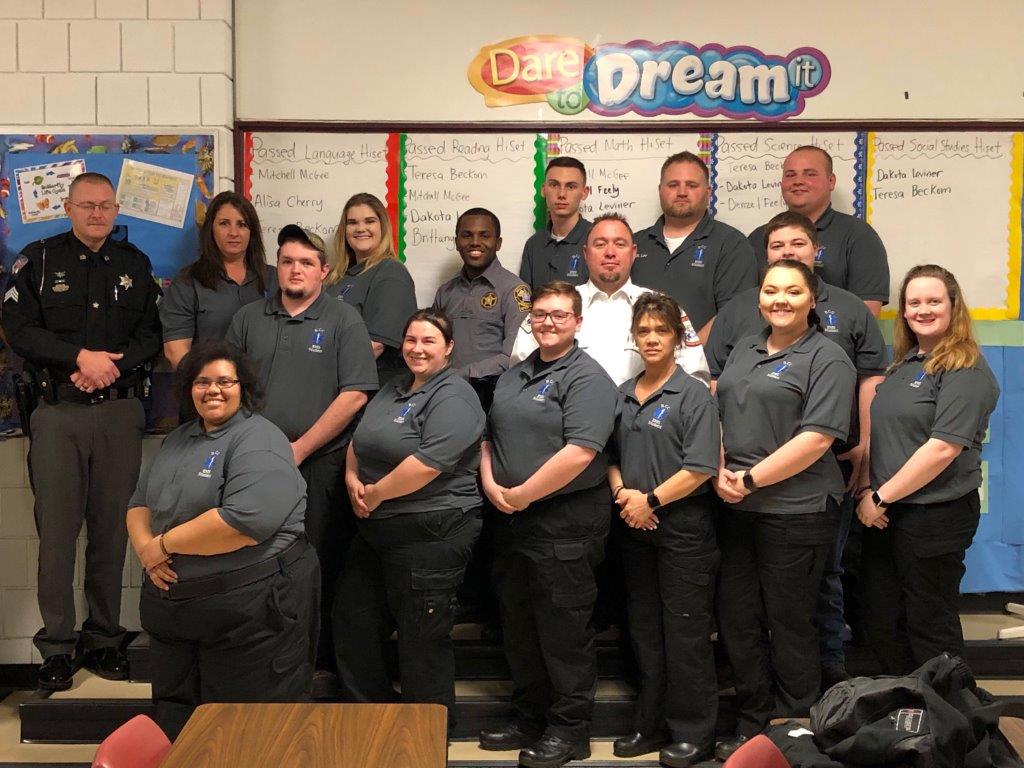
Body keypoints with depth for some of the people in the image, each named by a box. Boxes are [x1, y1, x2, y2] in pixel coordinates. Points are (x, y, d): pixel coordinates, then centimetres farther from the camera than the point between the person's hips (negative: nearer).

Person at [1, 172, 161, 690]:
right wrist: (80, 356, -14)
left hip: (120, 410, 2)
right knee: (57, 527, -2)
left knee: (112, 527, 4)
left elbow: (153, 334, 7)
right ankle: (57, 646, 7)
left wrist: (112, 364, -10)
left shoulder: (134, 264, 12)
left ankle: (104, 639, 15)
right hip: (58, 412, -2)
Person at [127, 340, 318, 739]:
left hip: (249, 609, -8)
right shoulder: (179, 440, 14)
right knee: (175, 719, 19)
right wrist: (145, 548, -7)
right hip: (173, 600, 8)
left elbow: (246, 520, -27)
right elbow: (140, 502, 16)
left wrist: (166, 543, -16)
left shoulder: (257, 441, -13)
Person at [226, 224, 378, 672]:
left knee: (320, 568, 0)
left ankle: (322, 661, 14)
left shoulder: (343, 321, 1)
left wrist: (299, 449, -9)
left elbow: (355, 394, -8)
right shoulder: (248, 319, 14)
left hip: (319, 465, -3)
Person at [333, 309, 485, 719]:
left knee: (422, 640, 3)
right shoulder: (393, 389, 15)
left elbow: (428, 463, -26)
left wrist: (374, 494, -15)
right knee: (353, 622, 15)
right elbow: (358, 442, 20)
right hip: (376, 531, 10)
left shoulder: (453, 398, -14)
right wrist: (352, 478, -1)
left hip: (430, 535, -9)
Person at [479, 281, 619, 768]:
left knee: (563, 631, 1)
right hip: (512, 522, 8)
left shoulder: (586, 378, -10)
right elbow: (488, 435, 19)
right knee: (518, 626, 16)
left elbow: (579, 453, -22)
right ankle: (529, 719, 31)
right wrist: (491, 485, 0)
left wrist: (522, 495, -16)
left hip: (565, 522, -8)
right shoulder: (514, 376, 16)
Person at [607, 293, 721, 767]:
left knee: (685, 633, 1)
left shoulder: (693, 394, -7)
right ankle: (651, 725, 26)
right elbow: (611, 454, 15)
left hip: (683, 528, -6)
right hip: (635, 530, 6)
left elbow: (700, 467, -15)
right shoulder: (624, 395, 11)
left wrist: (650, 500, -15)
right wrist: (622, 492, -4)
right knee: (644, 629, 13)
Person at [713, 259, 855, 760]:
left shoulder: (826, 358, -7)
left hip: (796, 511, -6)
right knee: (736, 618, 11)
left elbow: (817, 438, -16)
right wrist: (720, 473, -2)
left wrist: (751, 480, -15)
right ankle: (750, 723, 28)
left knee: (788, 623, 5)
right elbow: (717, 414, 15)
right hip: (736, 510, 7)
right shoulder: (744, 350, 15)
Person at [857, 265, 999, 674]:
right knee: (880, 621, 14)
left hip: (935, 517, -8)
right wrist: (867, 491, 3)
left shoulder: (967, 371, -12)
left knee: (930, 625, 5)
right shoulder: (903, 365, 13)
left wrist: (882, 497, -15)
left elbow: (942, 448, -20)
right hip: (884, 515, 8)